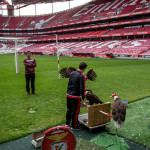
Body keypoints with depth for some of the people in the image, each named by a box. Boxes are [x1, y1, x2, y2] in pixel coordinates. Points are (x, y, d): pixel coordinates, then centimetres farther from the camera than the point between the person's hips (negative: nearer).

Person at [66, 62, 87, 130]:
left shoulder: (72, 73, 4)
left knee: (69, 109, 21)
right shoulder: (81, 76, -17)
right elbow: (82, 88, -18)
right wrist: (83, 97, -10)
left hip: (68, 94, 7)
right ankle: (74, 126, 20)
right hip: (75, 96, -7)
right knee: (75, 111, 7)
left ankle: (67, 122, 35)